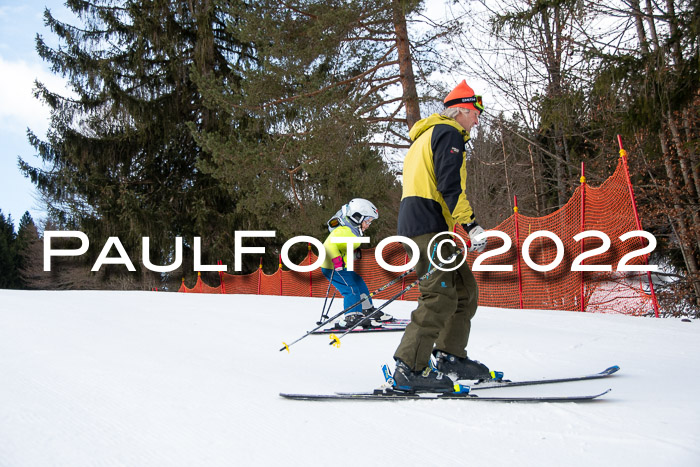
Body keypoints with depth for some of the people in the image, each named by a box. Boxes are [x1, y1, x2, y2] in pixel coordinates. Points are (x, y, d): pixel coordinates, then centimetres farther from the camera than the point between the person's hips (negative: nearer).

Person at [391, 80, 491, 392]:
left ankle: (450, 356, 13)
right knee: (441, 297, -16)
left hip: (423, 226, 11)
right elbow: (449, 184, -16)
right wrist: (471, 225, -19)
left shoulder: (428, 136, 30)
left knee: (465, 290, 11)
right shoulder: (448, 132, -2)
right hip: (428, 225, -11)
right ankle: (409, 369, -17)